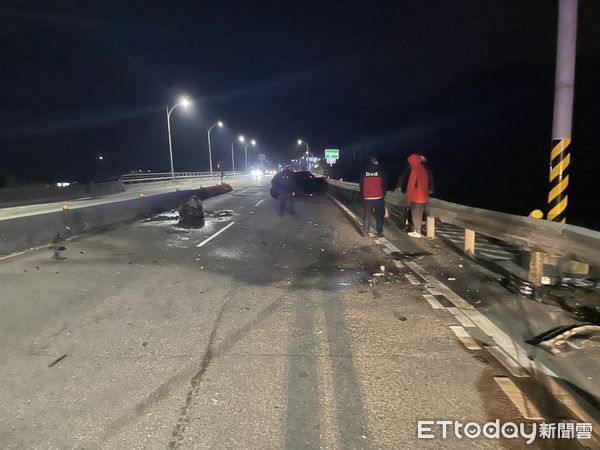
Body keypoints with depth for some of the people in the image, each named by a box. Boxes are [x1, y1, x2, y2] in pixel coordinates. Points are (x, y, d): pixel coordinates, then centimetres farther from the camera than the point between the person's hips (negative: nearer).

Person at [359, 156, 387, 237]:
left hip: (367, 198, 2)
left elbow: (361, 186, 9)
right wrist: (383, 195, 16)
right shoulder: (380, 172, -4)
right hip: (379, 198, -2)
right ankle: (379, 232, 4)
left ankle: (365, 232, 10)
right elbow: (384, 185, 2)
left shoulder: (364, 173, 2)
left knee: (367, 215, 10)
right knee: (379, 216, 6)